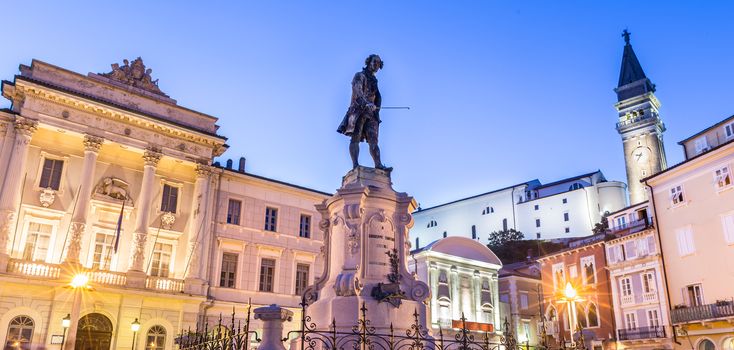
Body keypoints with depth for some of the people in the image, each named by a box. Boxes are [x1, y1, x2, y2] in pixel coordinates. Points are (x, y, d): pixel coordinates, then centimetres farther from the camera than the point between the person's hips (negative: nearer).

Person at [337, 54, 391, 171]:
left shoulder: (374, 80, 27)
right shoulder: (359, 76, 6)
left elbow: (378, 97, 20)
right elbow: (357, 90, -15)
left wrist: (376, 107, -1)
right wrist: (366, 103, -32)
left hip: (371, 113, 6)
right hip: (358, 110, -6)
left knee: (373, 140, -7)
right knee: (355, 138, -14)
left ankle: (378, 165, -20)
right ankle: (355, 165, -24)